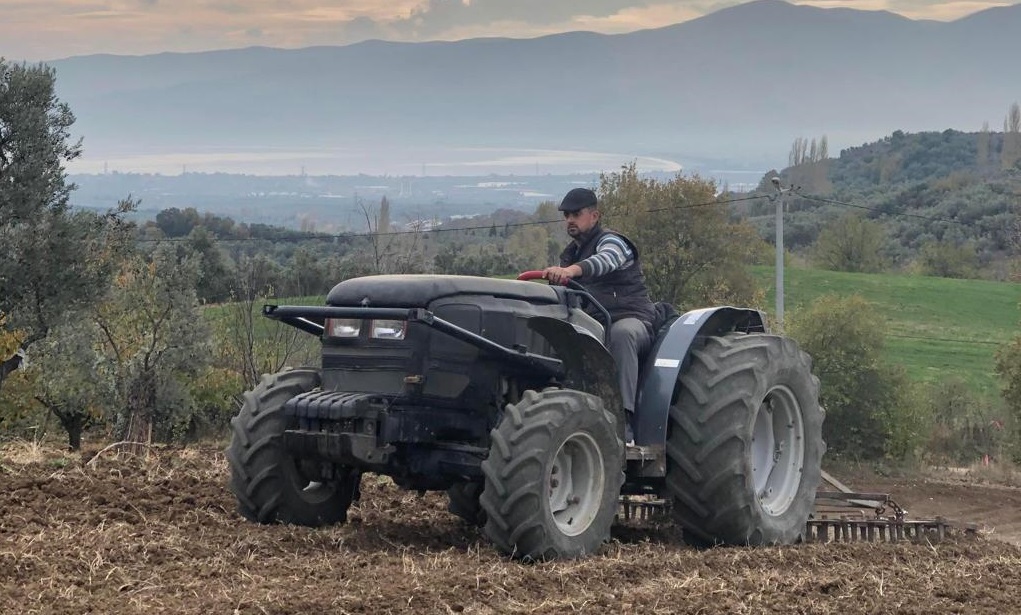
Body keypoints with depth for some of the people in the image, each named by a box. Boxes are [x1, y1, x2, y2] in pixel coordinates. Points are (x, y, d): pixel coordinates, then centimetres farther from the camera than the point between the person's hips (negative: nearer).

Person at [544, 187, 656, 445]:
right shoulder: (570, 254, 23)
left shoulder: (612, 241, -3)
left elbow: (604, 261, -30)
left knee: (622, 333, -42)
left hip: (631, 319, -7)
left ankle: (623, 417, -50)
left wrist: (571, 270, -50)